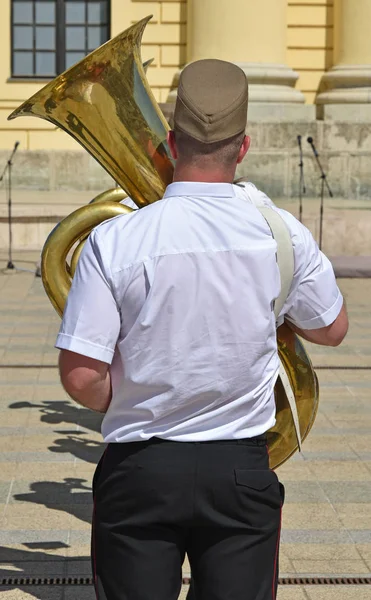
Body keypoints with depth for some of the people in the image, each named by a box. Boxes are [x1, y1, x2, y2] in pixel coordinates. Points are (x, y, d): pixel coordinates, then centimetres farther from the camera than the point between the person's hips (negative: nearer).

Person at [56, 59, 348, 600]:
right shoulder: (282, 234, -7)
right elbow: (332, 329, 10)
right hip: (241, 468, 1)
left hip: (138, 470, -1)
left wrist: (126, 407, 8)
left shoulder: (113, 241, -14)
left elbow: (81, 377, -13)